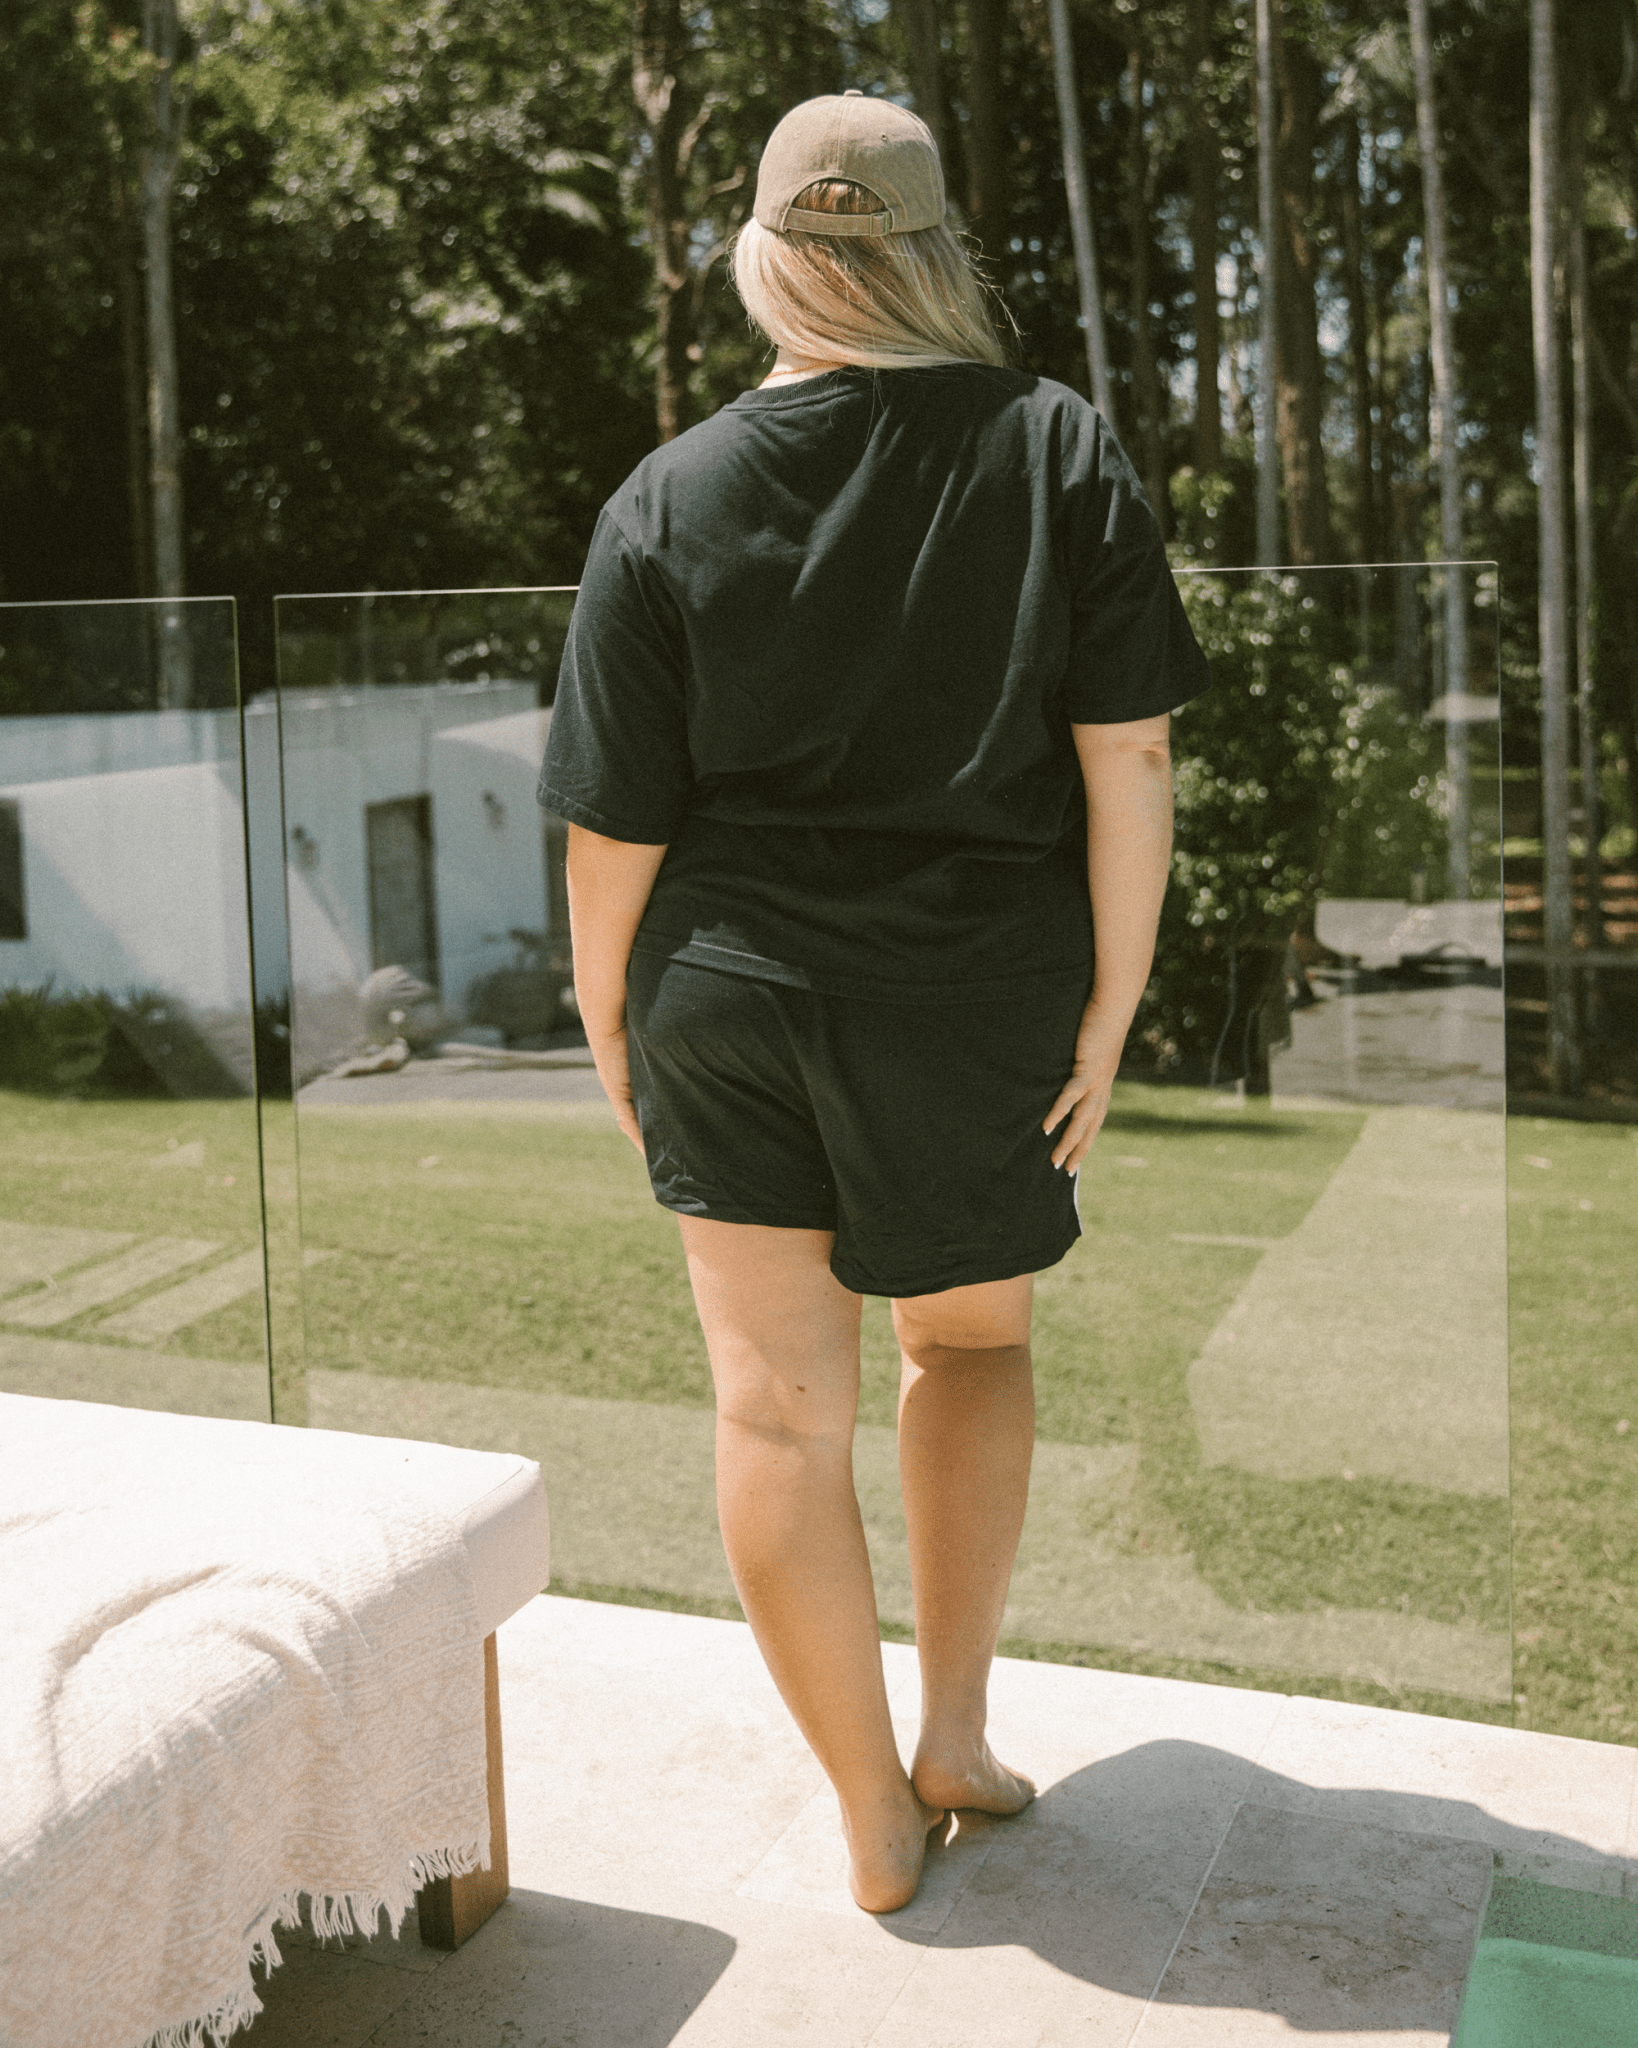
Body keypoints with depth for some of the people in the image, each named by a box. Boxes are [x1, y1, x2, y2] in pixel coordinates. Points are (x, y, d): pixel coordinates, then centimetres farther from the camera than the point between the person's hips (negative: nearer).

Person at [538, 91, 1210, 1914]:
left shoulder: (666, 502, -6)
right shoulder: (1064, 456, -6)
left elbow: (614, 828, -5)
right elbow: (1129, 766, -9)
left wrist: (609, 1029, 9)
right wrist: (1109, 1015, -1)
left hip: (730, 996, 0)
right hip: (980, 1005, 1)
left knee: (778, 1407, 10)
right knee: (974, 1339, 24)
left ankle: (874, 1821, 22)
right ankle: (955, 1725, 24)